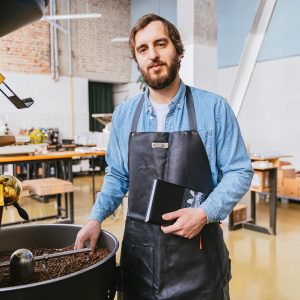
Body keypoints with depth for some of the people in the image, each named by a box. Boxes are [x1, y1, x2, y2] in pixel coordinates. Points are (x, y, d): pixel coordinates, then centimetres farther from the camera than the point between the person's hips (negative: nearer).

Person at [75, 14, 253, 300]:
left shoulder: (214, 108, -7)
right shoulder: (123, 115, 2)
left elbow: (238, 172, -4)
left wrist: (205, 213, -18)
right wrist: (96, 217, -2)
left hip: (197, 248, -2)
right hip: (138, 249, 3)